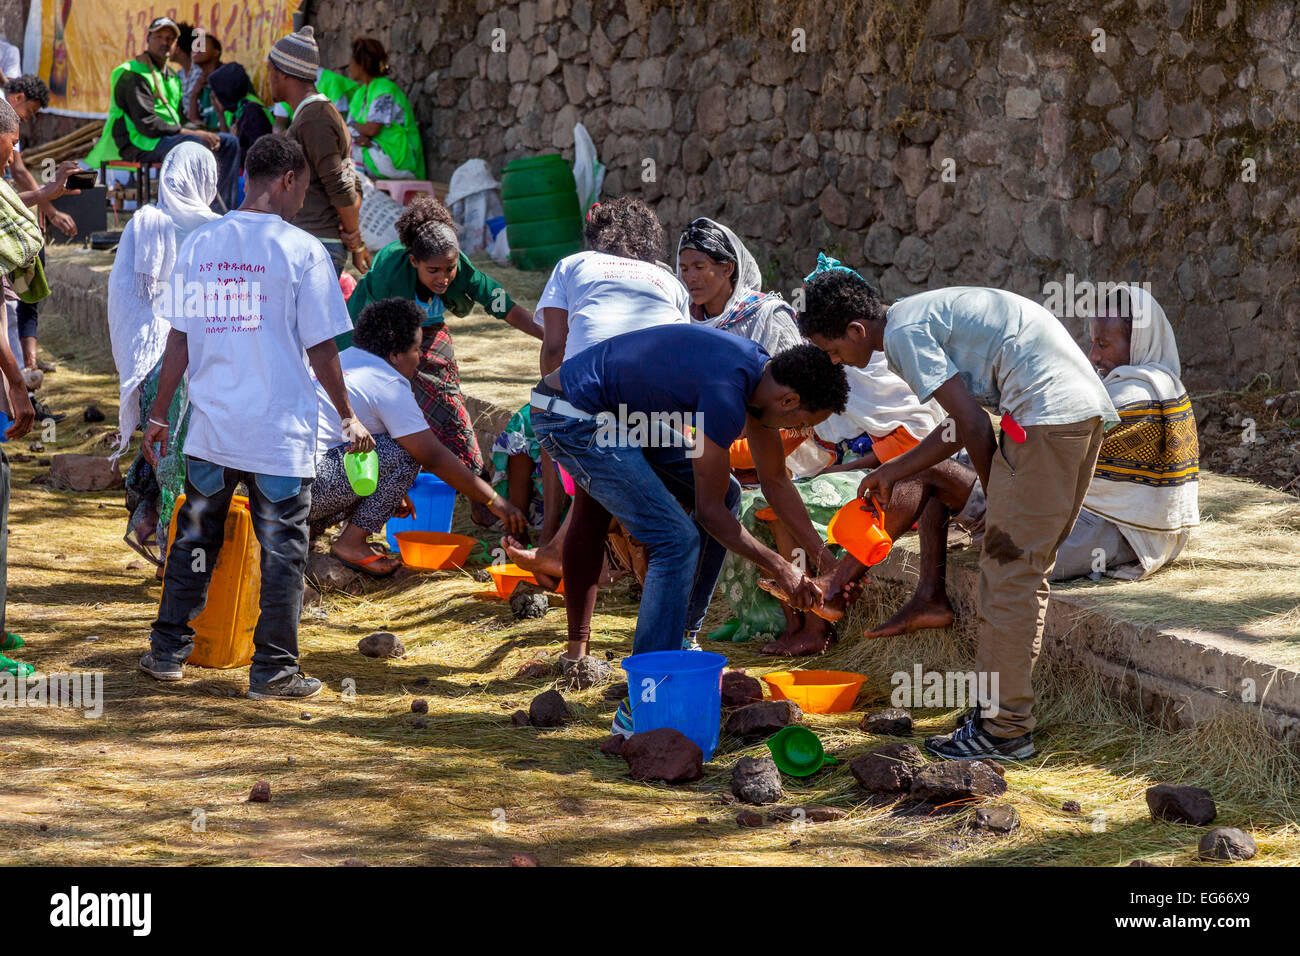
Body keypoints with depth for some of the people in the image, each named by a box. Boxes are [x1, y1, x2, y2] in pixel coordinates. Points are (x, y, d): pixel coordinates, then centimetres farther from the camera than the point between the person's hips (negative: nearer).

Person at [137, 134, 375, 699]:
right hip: (280, 432, -4)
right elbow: (320, 350, -7)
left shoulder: (200, 244, 3)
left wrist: (159, 413, 15)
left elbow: (179, 339, 6)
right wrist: (348, 418, 5)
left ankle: (168, 652, 23)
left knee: (194, 540, 17)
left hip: (210, 427, 4)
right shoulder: (301, 251, -10)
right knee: (280, 550, 5)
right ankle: (273, 670, 8)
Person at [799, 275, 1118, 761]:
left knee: (1008, 569, -5)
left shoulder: (903, 333, -7)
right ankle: (999, 704, 21)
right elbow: (965, 423, 29)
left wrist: (997, 502, 2)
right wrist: (893, 472, 35)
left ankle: (1005, 727, -3)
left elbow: (974, 424, -10)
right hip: (1087, 408, 10)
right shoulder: (922, 316, 23)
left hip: (1046, 414, -10)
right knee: (1024, 565, 15)